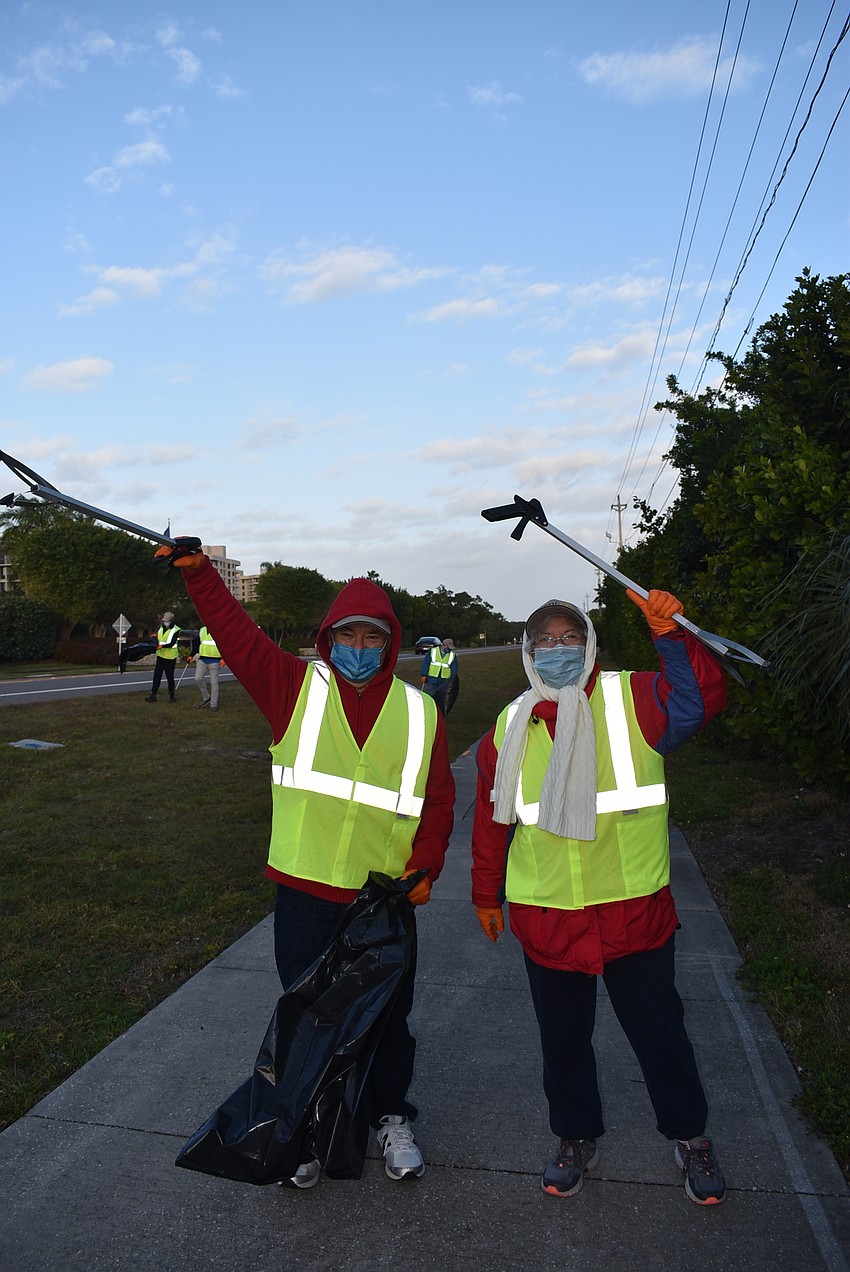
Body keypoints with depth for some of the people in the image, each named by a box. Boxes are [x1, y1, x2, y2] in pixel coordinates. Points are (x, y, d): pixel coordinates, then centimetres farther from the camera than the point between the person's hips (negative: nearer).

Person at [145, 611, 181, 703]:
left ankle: (172, 695, 16)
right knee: (156, 676, 4)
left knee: (169, 676, 2)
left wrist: (162, 646, -33)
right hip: (160, 656, 5)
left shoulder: (176, 630, -10)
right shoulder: (161, 628, 10)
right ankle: (153, 695, 7)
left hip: (170, 657, -5)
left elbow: (171, 644, -19)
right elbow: (157, 640, 16)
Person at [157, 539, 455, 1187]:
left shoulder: (419, 711, 2)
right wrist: (199, 571, -19)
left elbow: (438, 798, 4)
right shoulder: (298, 685, -2)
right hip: (306, 891, -1)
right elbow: (238, 634, -10)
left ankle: (392, 1118, 40)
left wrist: (425, 865, -6)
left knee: (387, 1015, 16)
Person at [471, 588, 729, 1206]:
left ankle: (690, 1136, 40)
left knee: (658, 1028, 15)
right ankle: (577, 1136, 42)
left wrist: (672, 636, -34)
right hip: (546, 917, 2)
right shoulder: (510, 726, 2)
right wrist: (487, 893, 15)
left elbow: (703, 698, -22)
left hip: (635, 910, -2)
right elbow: (492, 817, 10)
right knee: (563, 1037, 18)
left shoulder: (632, 700, -6)